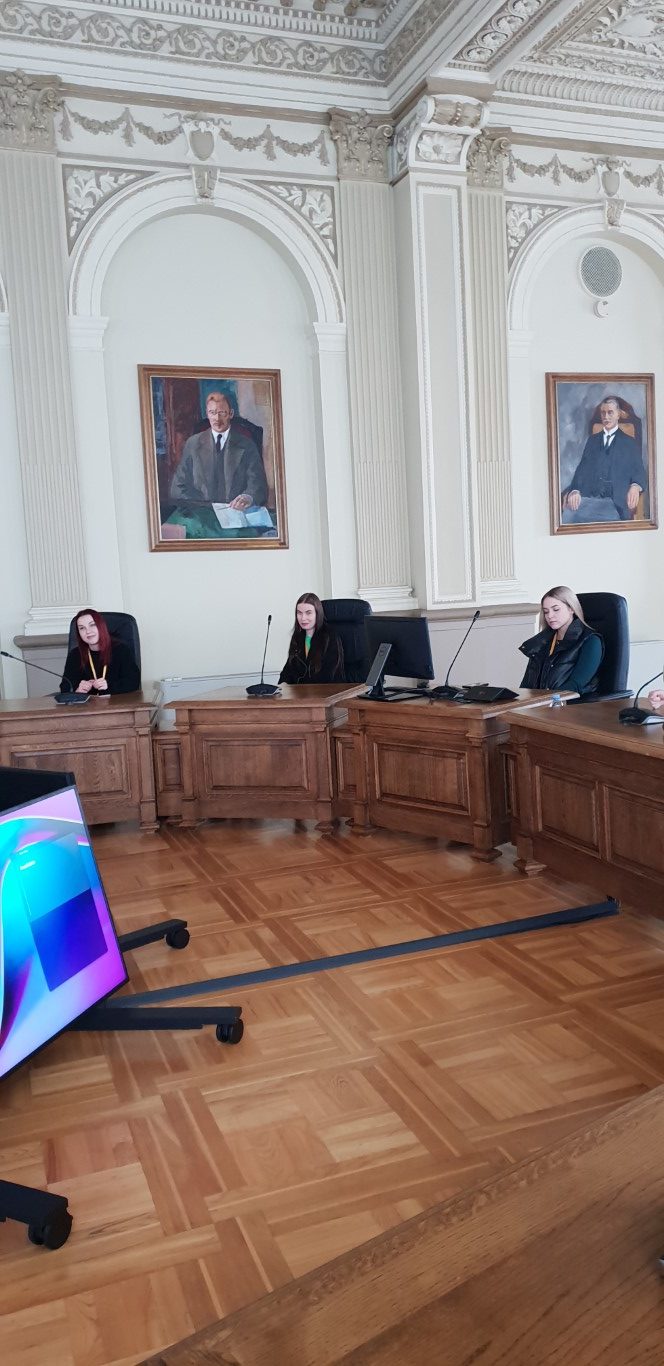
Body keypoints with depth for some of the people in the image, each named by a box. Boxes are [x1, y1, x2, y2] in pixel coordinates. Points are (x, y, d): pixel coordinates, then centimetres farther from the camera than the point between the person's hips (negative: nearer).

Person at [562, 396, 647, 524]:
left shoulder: (629, 443, 15)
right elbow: (582, 468, 13)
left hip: (614, 502, -2)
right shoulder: (592, 440, 23)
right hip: (587, 498, 2)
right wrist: (575, 490, -9)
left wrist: (635, 487, -17)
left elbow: (638, 472, 10)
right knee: (567, 516, -31)